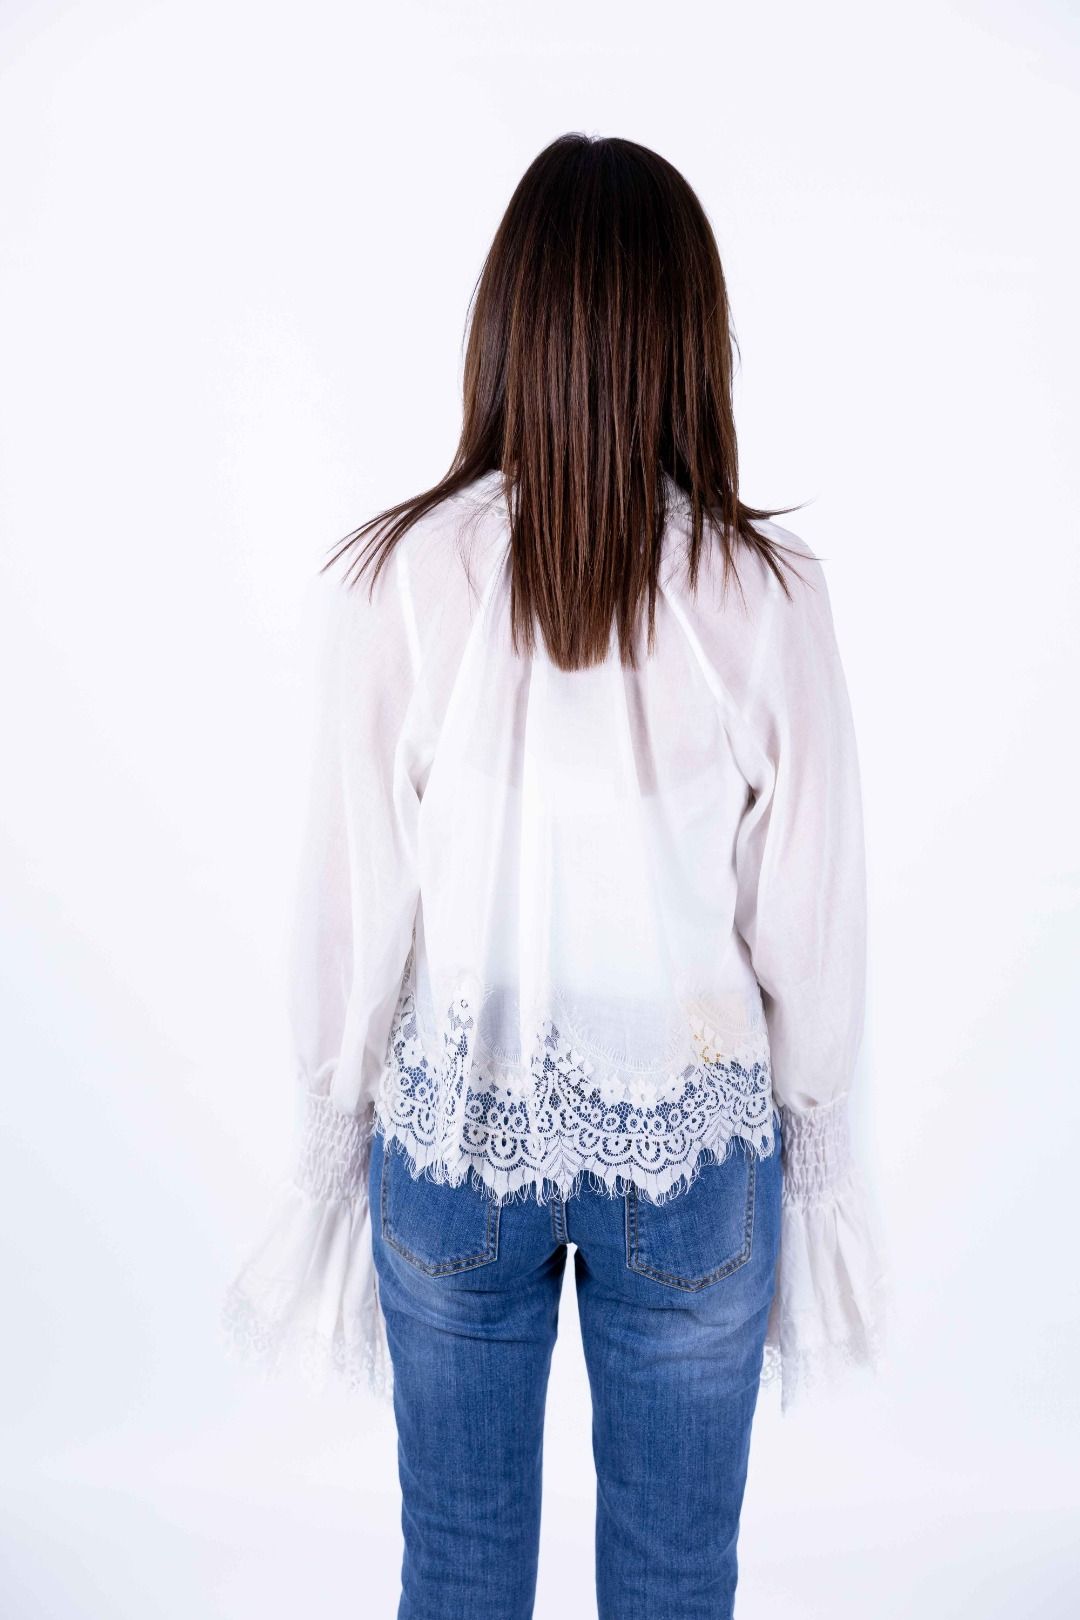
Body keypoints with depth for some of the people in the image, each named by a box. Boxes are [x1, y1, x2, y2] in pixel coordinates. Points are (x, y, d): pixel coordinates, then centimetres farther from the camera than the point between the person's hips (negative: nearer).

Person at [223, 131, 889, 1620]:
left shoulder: (397, 576, -15)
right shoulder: (768, 589, -14)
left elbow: (354, 904, -9)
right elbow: (810, 915, -8)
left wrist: (333, 1138, 7)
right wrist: (813, 1145, 9)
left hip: (456, 1128, 1)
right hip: (696, 1141, 0)